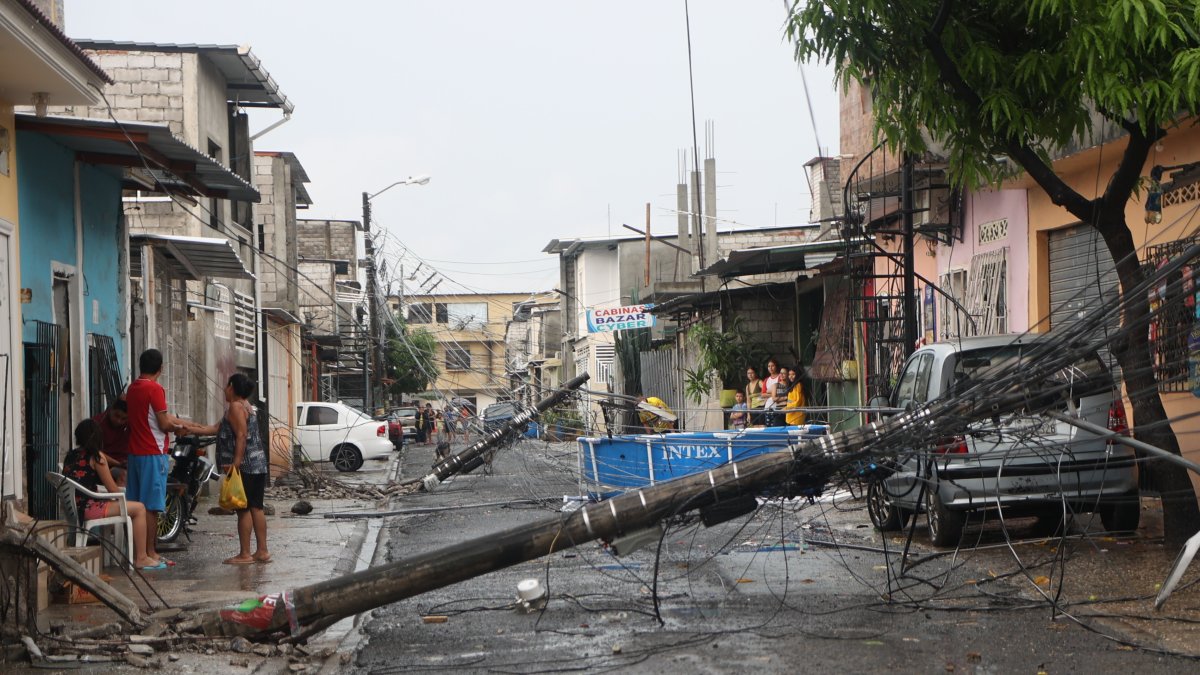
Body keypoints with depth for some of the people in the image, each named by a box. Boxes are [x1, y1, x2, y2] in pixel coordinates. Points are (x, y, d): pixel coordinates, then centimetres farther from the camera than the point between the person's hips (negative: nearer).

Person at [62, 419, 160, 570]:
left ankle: (135, 555, 23)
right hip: (89, 509, -9)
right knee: (139, 508, -3)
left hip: (74, 508, 9)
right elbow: (112, 489, -5)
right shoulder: (96, 456, -8)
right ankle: (141, 559, -3)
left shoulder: (70, 456, 13)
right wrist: (124, 499, 15)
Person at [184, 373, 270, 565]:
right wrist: (192, 429, 25)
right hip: (259, 464, 10)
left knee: (243, 509, -6)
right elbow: (218, 428, 22)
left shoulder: (236, 407, -9)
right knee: (256, 508, 11)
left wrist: (235, 463, -24)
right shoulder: (247, 406, 21)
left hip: (245, 465, -10)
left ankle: (244, 554, -3)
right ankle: (262, 551, 12)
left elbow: (241, 436, -19)